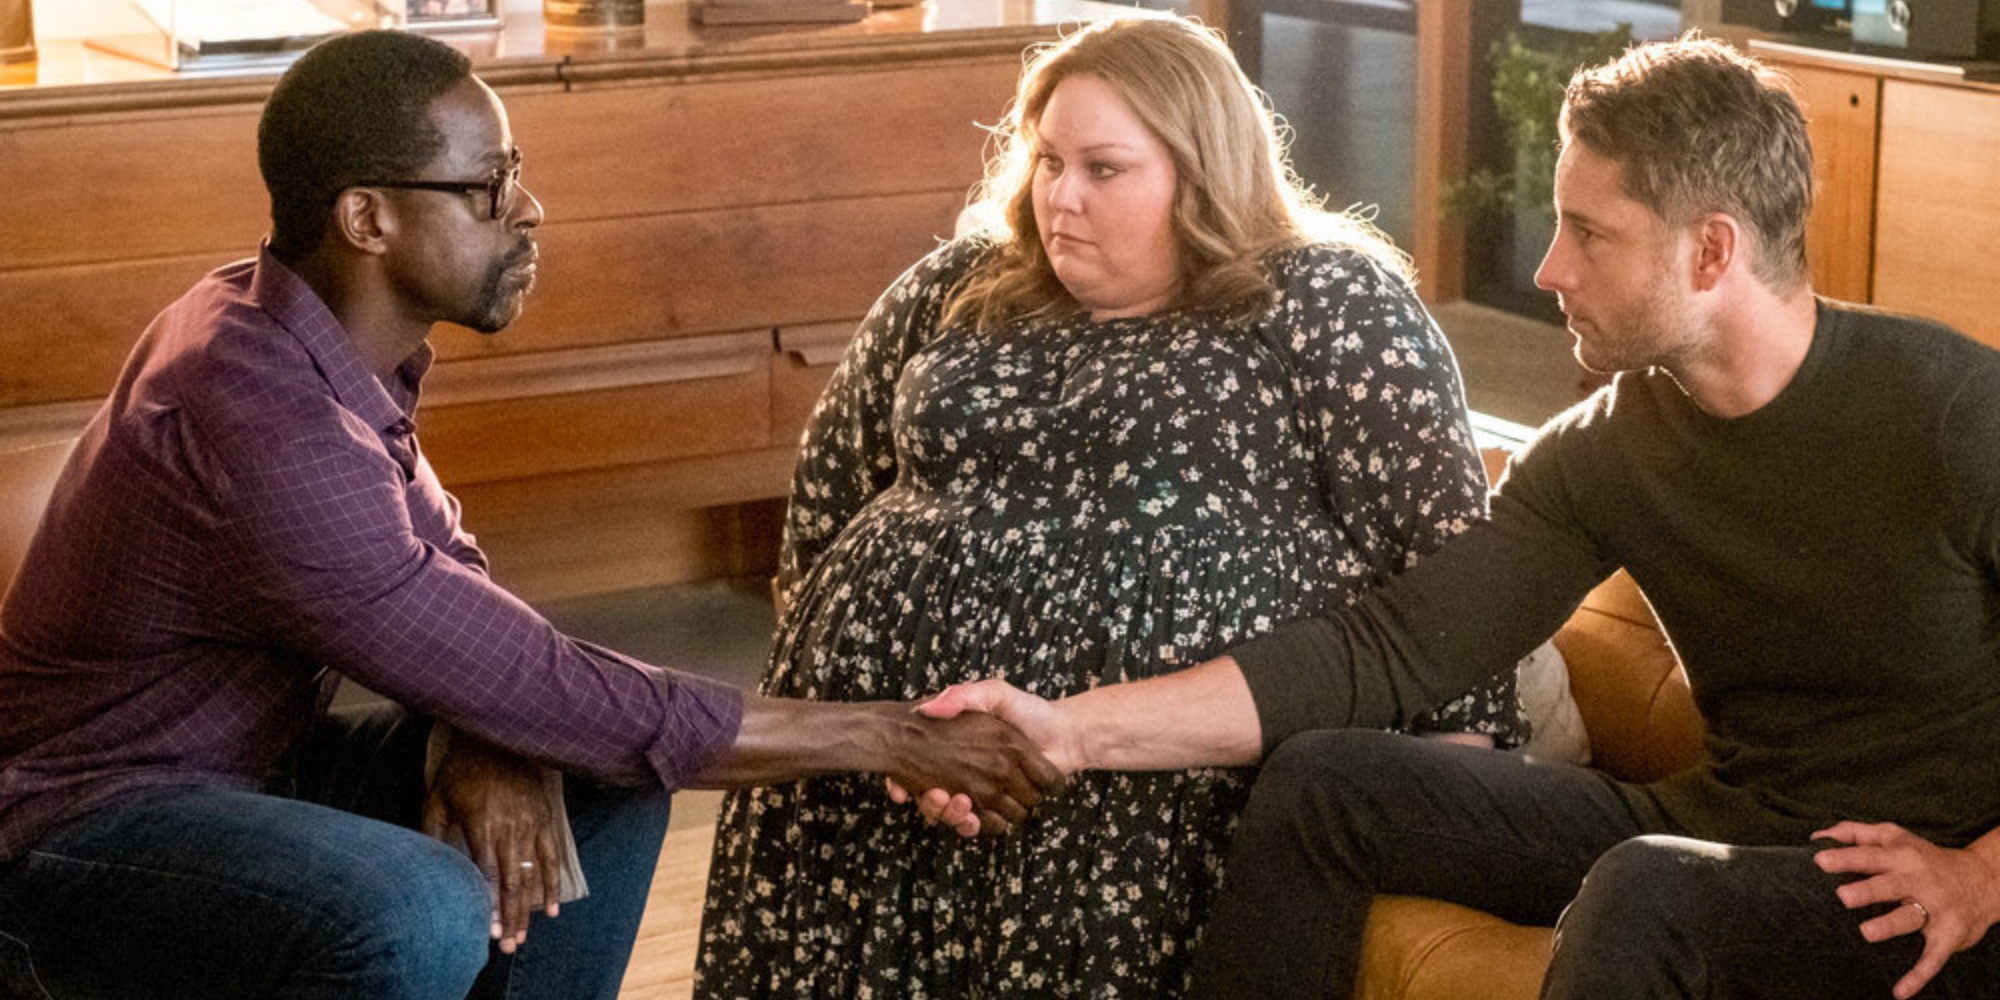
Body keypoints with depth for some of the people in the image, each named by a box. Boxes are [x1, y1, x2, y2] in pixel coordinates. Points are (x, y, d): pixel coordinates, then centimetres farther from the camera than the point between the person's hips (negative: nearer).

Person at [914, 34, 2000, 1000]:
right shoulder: (1599, 452, 1)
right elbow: (1386, 649, -6)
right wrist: (1073, 730, -13)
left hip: (1905, 886, -6)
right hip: (1718, 826, 6)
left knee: (1649, 893, -37)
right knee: (1320, 781, -4)